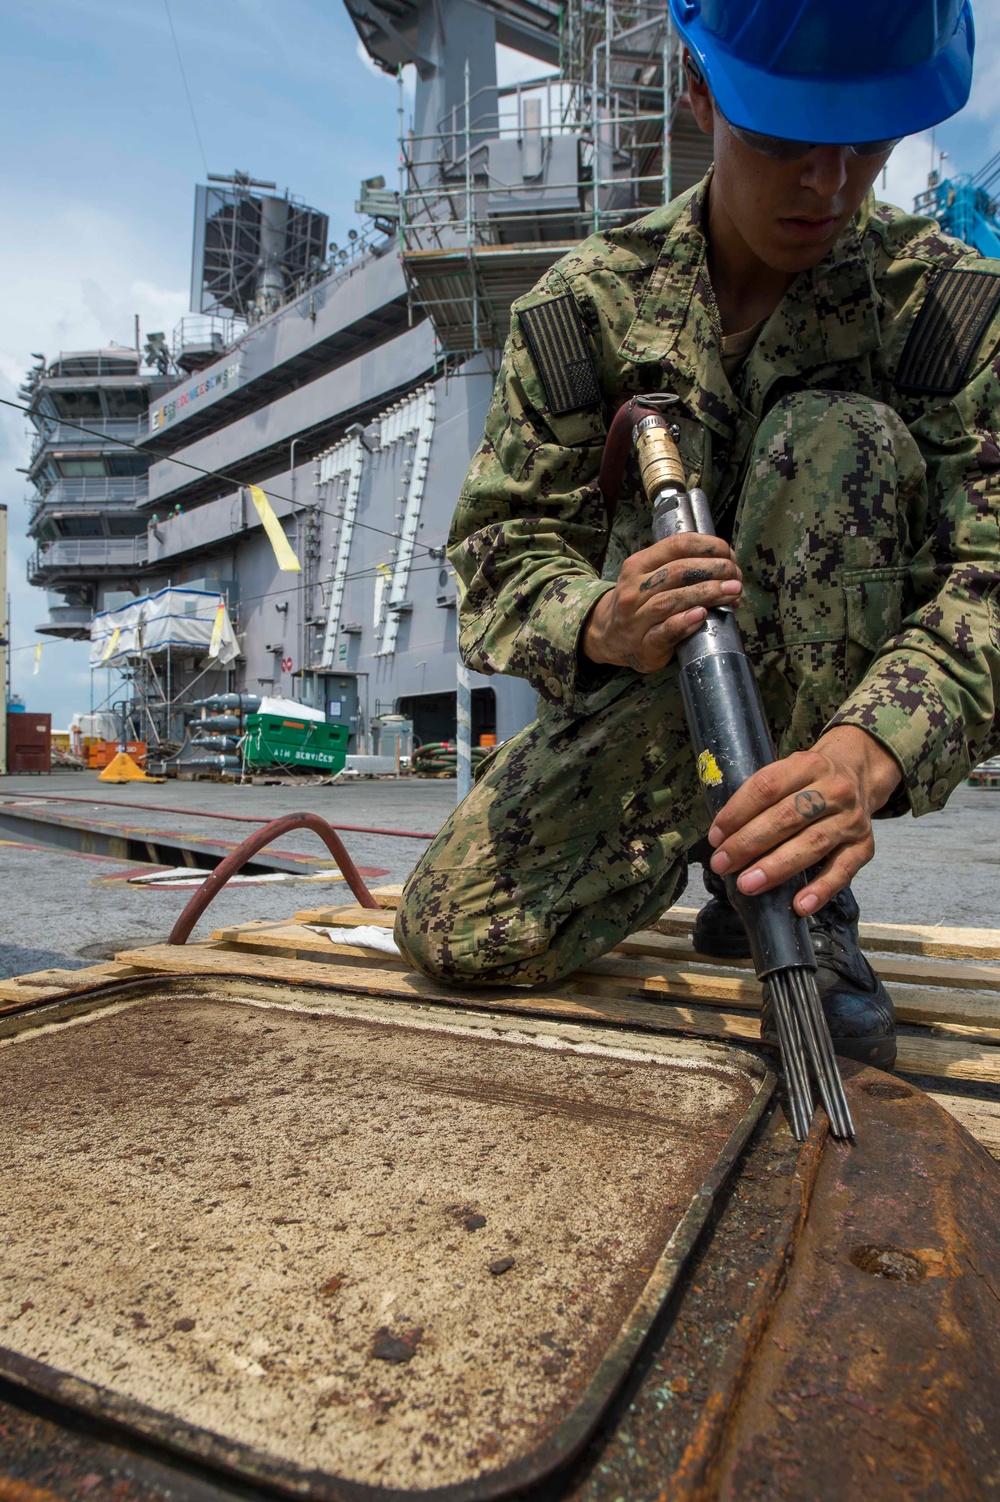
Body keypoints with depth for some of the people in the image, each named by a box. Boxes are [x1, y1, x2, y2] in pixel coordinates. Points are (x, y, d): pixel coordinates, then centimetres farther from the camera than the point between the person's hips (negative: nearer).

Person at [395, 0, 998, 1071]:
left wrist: (873, 750, -39)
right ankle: (697, 839, 14)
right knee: (455, 935, -16)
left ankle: (808, 904, -19)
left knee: (837, 439, -28)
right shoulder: (586, 303, -6)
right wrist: (598, 622, -35)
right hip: (652, 680, 1)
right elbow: (502, 540, -10)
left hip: (853, 710, 0)